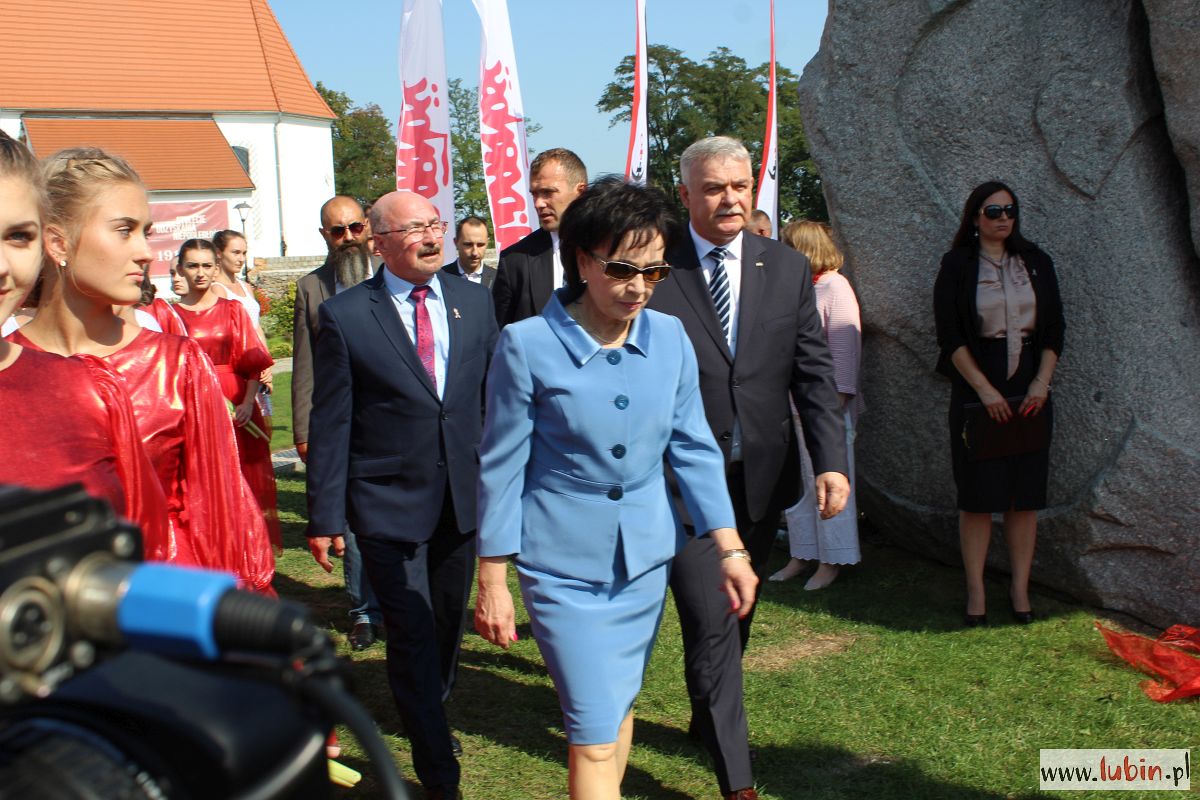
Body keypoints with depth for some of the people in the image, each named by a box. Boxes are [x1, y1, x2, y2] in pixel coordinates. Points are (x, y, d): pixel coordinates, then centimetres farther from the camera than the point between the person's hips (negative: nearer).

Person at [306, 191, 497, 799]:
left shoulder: (475, 301, 3)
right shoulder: (344, 315, -8)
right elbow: (329, 422, -6)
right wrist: (325, 516, -6)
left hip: (464, 496, 4)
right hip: (388, 503, -4)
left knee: (448, 624, 19)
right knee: (412, 633, -2)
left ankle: (427, 717, 46)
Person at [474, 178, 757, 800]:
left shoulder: (670, 338, -3)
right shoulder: (527, 345, -14)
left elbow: (693, 448, 4)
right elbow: (502, 467, -8)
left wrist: (730, 548, 1)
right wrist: (492, 583, -5)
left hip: (647, 557, 4)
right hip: (564, 565, -4)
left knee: (620, 707, 19)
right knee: (595, 735, -4)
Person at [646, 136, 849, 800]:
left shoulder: (787, 268, 4)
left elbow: (813, 372, 3)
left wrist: (832, 460, -7)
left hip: (762, 476, 4)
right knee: (711, 624, -5)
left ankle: (707, 717, 43)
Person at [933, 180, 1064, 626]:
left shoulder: (1035, 262, 9)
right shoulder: (957, 266, 0)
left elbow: (1055, 327, 8)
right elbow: (949, 335, -5)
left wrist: (1041, 383, -6)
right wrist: (985, 390, -13)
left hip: (1029, 390, 3)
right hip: (976, 391, -3)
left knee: (1024, 493, 3)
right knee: (978, 493, -1)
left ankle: (1020, 588, 11)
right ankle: (975, 591, 6)